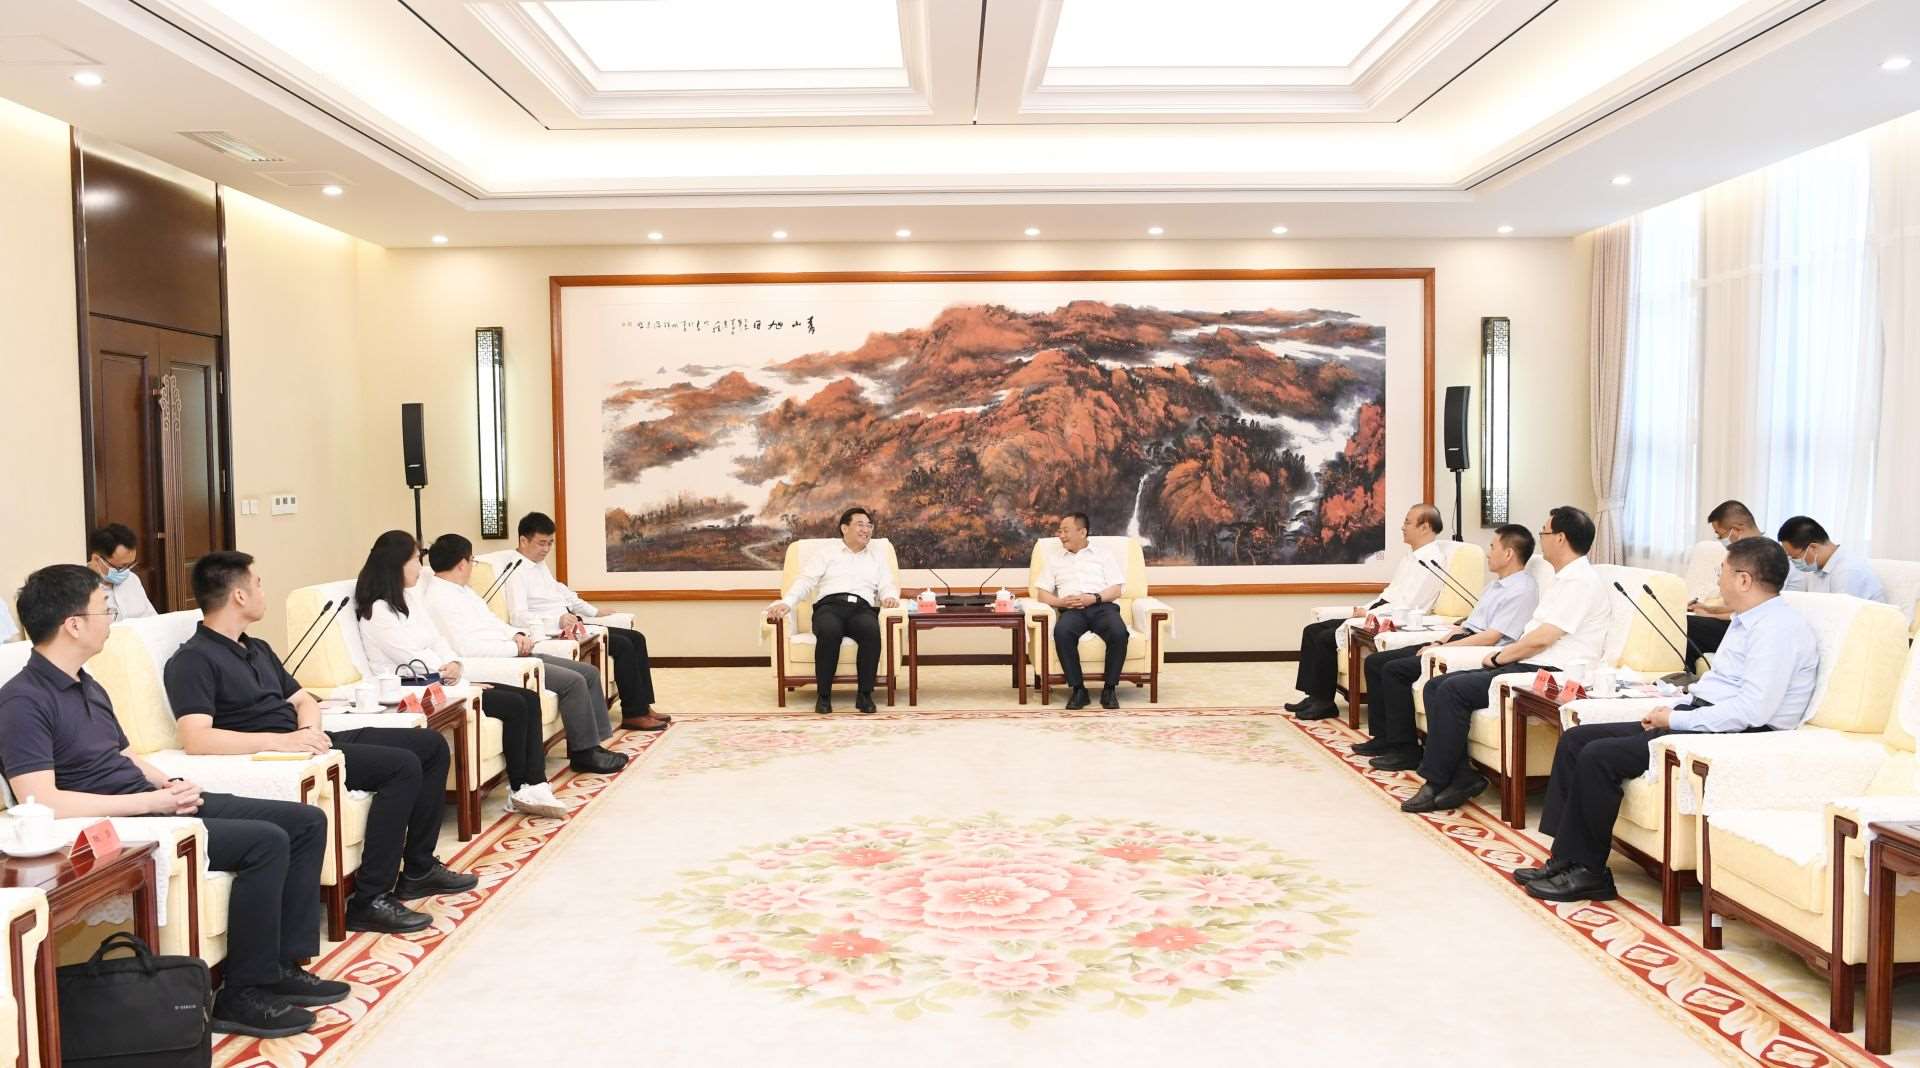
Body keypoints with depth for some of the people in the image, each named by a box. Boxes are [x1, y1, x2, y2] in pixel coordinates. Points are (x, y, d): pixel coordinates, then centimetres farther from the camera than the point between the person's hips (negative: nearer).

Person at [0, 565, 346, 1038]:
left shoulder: (87, 686, 15)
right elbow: (41, 802, -25)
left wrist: (170, 785, 0)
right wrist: (150, 802, -22)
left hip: (152, 804, 10)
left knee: (307, 821, 2)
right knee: (267, 842, -25)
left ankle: (283, 965, 5)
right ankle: (242, 995, -12)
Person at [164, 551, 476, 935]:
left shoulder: (257, 648, 21)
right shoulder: (193, 660, -10)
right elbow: (195, 738, -23)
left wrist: (310, 730, -2)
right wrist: (282, 741, -28)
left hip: (309, 742, 10)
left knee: (431, 744, 6)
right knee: (402, 766, -24)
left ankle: (418, 868, 14)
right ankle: (369, 900, -20)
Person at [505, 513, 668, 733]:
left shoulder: (539, 563, 15)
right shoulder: (516, 572, -15)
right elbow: (518, 617, -26)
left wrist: (594, 612, 24)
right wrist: (559, 620, -35)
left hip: (570, 624, 10)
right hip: (555, 632, -10)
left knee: (636, 638, 3)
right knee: (623, 646, -19)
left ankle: (643, 706, 4)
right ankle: (633, 715, -10)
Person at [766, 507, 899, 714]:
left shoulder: (877, 557, 27)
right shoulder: (827, 554, 20)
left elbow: (887, 585, 16)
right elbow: (805, 580, 9)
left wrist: (890, 597, -10)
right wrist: (787, 602, -11)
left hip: (862, 608, 1)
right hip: (829, 605, -1)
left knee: (871, 630, -36)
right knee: (829, 631, -38)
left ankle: (865, 694, -27)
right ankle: (823, 695, -25)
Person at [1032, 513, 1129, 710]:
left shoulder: (1104, 555, 20)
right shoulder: (1054, 559, 24)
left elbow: (1116, 590, 9)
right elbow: (1043, 595, 15)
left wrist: (1094, 598, -11)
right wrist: (1061, 602, -7)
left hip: (1102, 605, 0)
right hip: (1072, 610, 1)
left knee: (1119, 632, -35)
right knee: (1062, 631, -37)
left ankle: (1110, 687, -21)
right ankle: (1077, 689, -27)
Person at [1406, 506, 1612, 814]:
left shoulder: (1580, 581, -11)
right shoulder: (1566, 578, 23)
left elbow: (1541, 639, -18)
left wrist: (1500, 657, -5)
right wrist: (1502, 655, 8)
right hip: (1528, 666, 10)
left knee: (1454, 690, -23)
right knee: (1436, 685, -2)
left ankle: (1437, 784, -16)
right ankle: (1462, 776, -9)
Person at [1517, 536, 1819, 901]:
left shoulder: (1778, 628, -14)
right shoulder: (1746, 621, 19)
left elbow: (1753, 709, -24)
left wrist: (1676, 720, -16)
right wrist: (1673, 710, 7)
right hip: (1700, 721, 11)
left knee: (1599, 756, -23)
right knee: (1575, 740, 1)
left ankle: (1588, 873, -9)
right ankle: (1565, 859, -2)